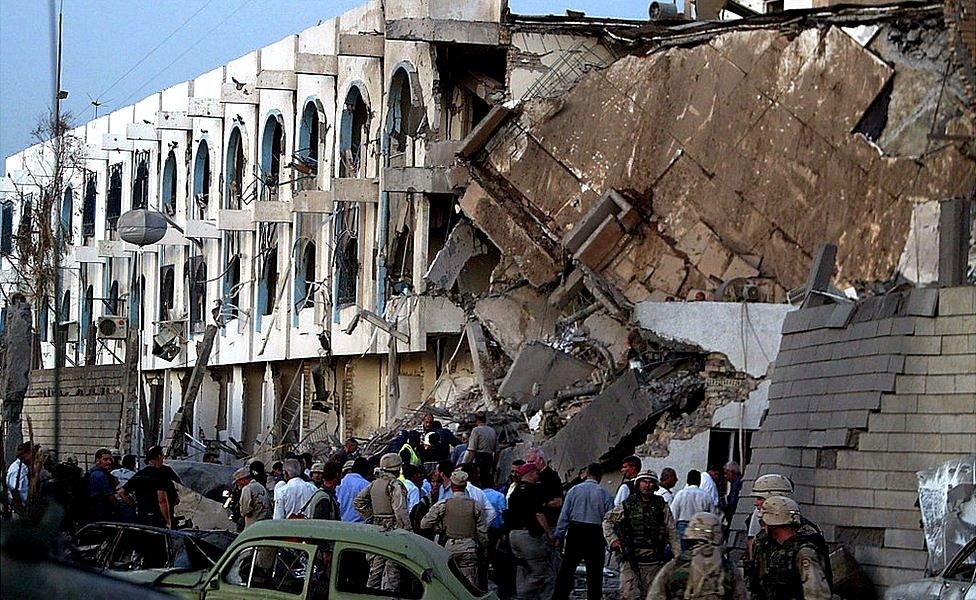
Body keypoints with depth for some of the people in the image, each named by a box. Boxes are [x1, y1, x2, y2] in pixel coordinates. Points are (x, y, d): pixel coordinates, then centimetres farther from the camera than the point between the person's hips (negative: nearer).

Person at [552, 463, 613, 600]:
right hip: (595, 535, -1)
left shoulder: (574, 490, 0)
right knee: (594, 573, 6)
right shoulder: (605, 494, -3)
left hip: (574, 532, 1)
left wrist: (559, 536, 4)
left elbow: (564, 515, -1)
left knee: (566, 570, 5)